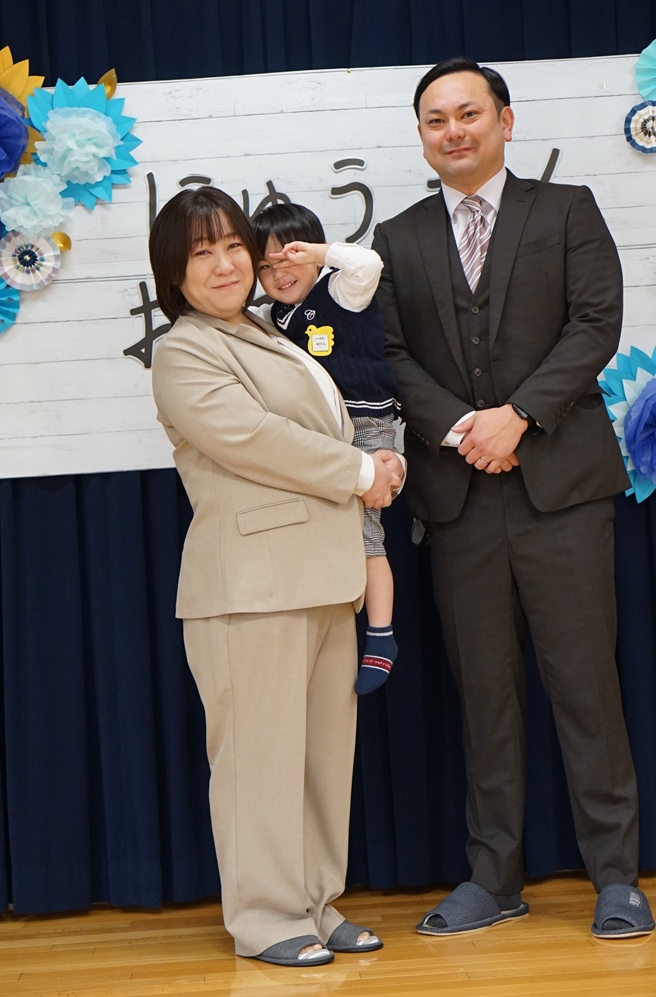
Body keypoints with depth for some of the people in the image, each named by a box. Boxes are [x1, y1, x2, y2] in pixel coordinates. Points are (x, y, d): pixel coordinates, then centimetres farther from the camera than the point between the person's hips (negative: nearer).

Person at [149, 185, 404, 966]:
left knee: (325, 746, 10)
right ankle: (266, 919, 4)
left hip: (322, 576, 9)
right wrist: (360, 473, -9)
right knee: (263, 749, -5)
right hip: (253, 579, -8)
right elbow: (251, 439, -16)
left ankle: (316, 905, 18)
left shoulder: (270, 338, 24)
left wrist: (373, 471, 6)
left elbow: (327, 428, 28)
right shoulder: (184, 352, -4)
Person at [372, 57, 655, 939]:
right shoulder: (398, 240, 15)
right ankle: (494, 880, 14)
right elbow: (391, 356, 6)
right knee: (484, 692, 6)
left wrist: (518, 416, -13)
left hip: (560, 479, -2)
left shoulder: (567, 211, 8)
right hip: (458, 496, 2)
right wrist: (456, 429, -11)